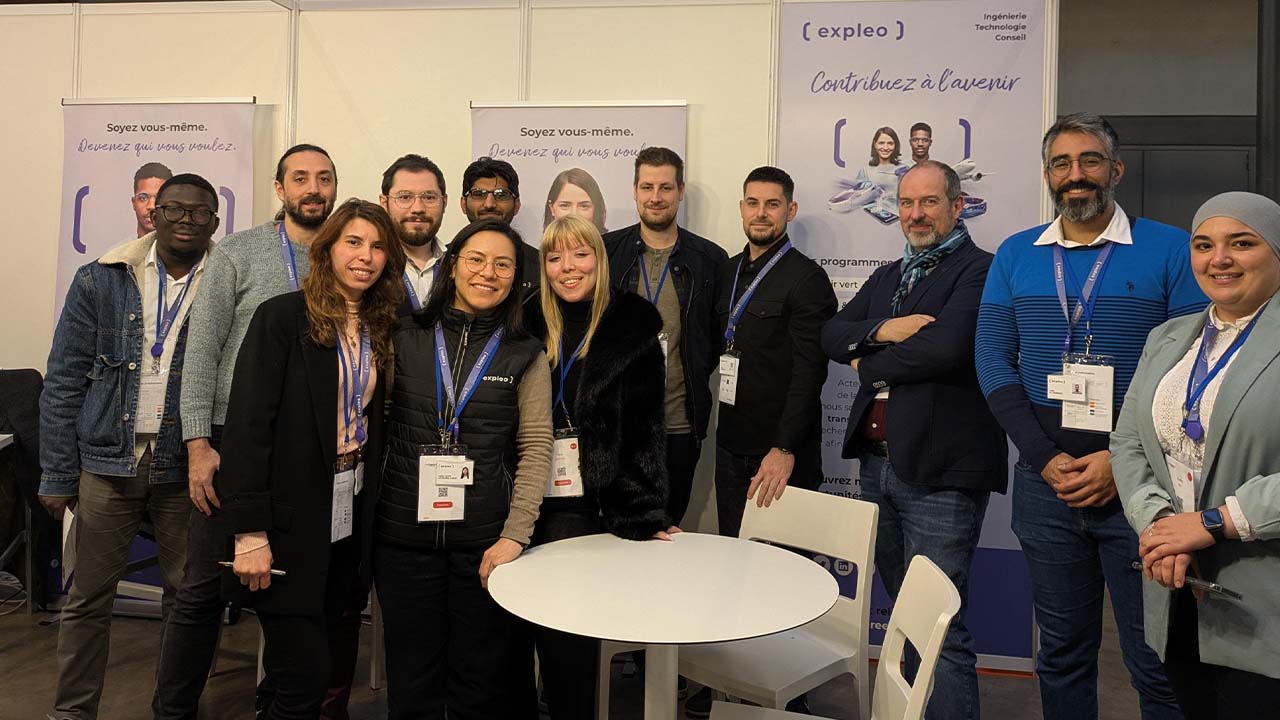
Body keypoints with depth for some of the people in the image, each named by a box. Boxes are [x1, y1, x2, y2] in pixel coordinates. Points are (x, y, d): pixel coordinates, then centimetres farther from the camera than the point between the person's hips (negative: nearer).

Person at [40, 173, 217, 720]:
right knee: (89, 599, 9)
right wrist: (58, 474, 0)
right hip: (108, 463, 1)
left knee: (186, 597, 8)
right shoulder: (100, 282, 2)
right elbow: (64, 383, 3)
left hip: (187, 469, 0)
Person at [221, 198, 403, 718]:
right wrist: (250, 533, -17)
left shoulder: (378, 328, 9)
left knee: (310, 662, 14)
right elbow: (248, 422, -14)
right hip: (291, 520, -5)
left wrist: (370, 513, 3)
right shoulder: (284, 316, -10)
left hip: (350, 518, 6)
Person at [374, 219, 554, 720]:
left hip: (486, 545, -1)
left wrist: (515, 536, -11)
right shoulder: (405, 340, 4)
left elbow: (536, 449, -2)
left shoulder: (525, 356, 2)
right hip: (404, 538, 1)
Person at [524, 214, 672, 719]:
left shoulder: (633, 326, -3)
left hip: (589, 501, -3)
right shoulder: (531, 326, 5)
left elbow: (645, 424, -5)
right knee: (543, 619, 11)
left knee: (571, 623, 0)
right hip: (533, 496, 3)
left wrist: (639, 510, -10)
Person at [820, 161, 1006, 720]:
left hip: (938, 470, -8)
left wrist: (869, 367, -7)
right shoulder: (889, 276, 18)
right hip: (877, 463, 8)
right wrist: (879, 331, -11)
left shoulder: (979, 270, -8)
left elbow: (947, 346, -23)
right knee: (903, 612, 20)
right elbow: (831, 335, 10)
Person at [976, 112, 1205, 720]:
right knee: (1062, 652, 14)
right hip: (1045, 481, 2)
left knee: (1157, 665, 5)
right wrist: (1046, 459, -8)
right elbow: (993, 363, 3)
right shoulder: (1014, 256, 8)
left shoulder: (1169, 250, 0)